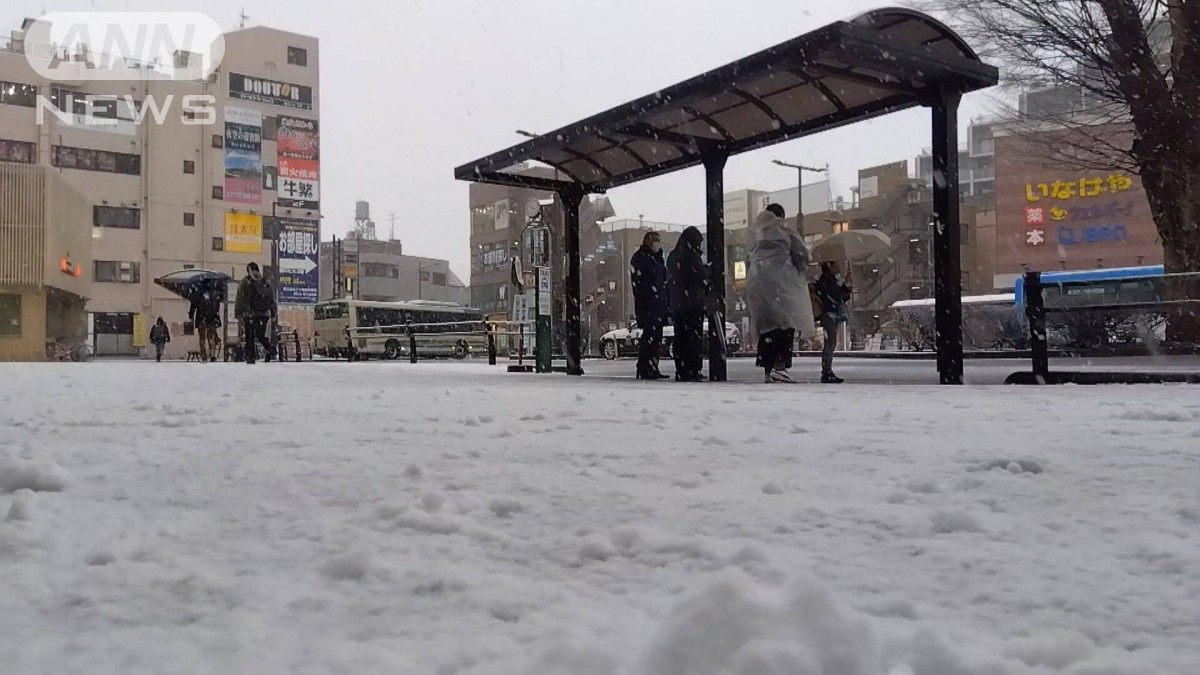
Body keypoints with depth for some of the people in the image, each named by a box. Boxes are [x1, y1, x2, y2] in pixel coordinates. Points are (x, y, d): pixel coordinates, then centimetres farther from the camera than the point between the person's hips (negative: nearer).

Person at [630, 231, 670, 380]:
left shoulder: (657, 258, 22)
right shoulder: (639, 258, -3)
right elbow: (638, 283, -12)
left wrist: (667, 303, 17)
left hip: (660, 305, 9)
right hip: (648, 306, -9)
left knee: (656, 337, 8)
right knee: (649, 336, -11)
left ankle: (652, 369, 12)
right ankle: (644, 370, -10)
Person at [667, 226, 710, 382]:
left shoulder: (672, 257, 11)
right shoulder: (692, 256, -12)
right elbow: (703, 277, -7)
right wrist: (706, 268, 11)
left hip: (677, 304, 7)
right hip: (694, 303, -7)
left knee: (680, 338, 9)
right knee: (695, 337, -3)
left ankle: (681, 372, 10)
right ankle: (693, 371, -6)